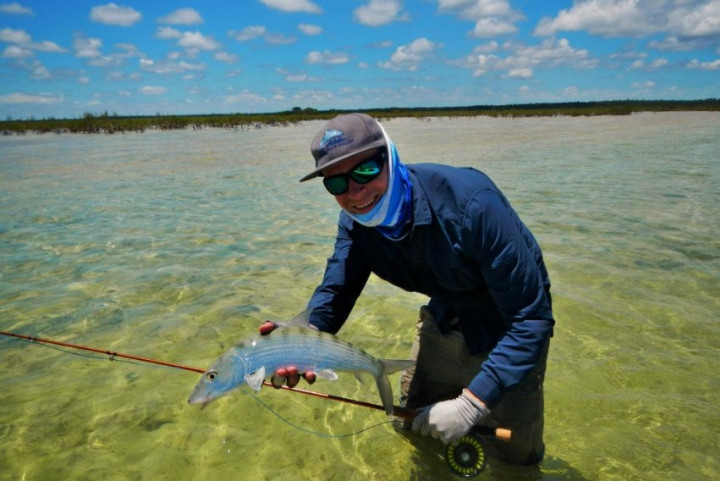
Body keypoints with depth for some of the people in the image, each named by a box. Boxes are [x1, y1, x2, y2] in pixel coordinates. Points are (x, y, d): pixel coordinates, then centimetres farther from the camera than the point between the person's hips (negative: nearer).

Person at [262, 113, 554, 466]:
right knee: (412, 421, 21)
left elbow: (531, 317, -34)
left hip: (505, 334, -5)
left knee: (512, 456, 6)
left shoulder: (469, 202, -36)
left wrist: (470, 404, -37)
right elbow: (335, 290, -17)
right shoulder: (355, 218, -14)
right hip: (443, 320, 6)